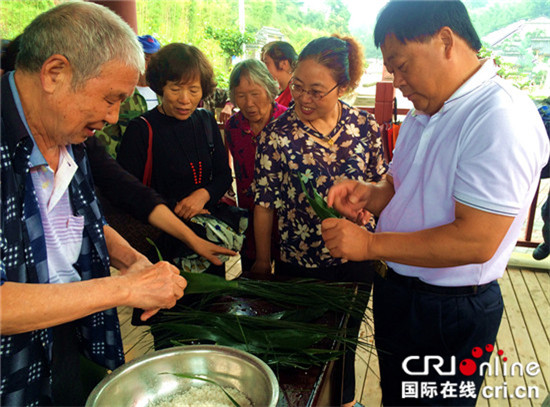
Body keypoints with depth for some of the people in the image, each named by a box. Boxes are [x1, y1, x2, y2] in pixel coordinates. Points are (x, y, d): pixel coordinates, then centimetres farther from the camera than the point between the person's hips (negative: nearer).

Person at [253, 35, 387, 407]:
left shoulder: (365, 126, -5)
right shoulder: (277, 134, -11)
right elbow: (265, 203, -6)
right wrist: (262, 263, -1)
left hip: (356, 259, 3)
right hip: (300, 263, -2)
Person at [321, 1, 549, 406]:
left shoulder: (502, 116, -24)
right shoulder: (423, 112, 6)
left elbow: (475, 242, -29)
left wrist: (371, 244, -24)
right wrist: (370, 194, -5)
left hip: (450, 315, -8)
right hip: (396, 295, 8)